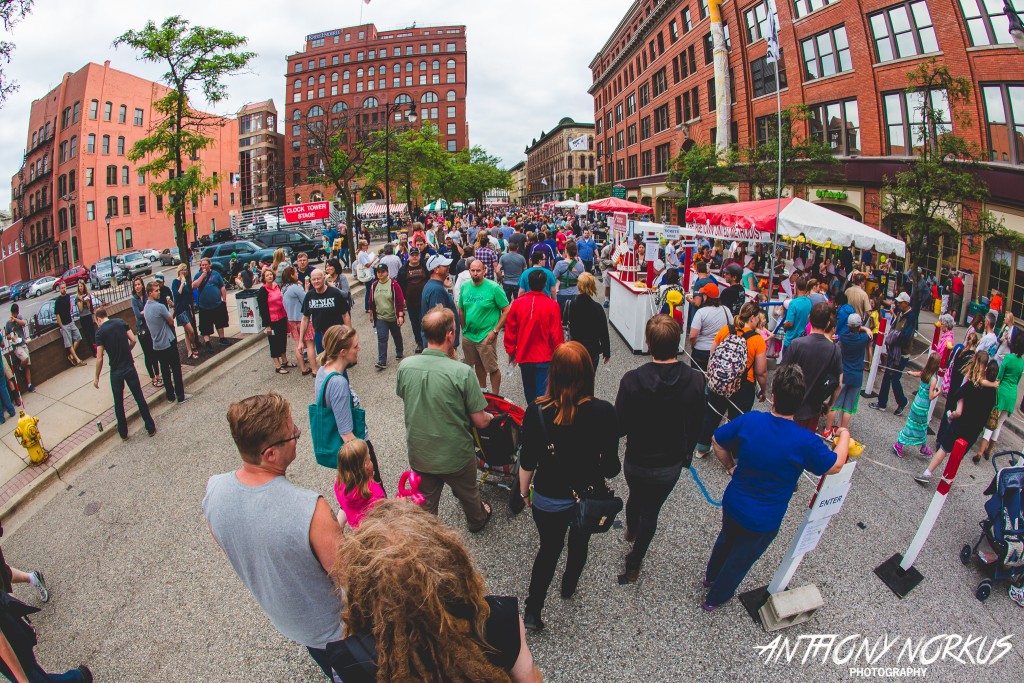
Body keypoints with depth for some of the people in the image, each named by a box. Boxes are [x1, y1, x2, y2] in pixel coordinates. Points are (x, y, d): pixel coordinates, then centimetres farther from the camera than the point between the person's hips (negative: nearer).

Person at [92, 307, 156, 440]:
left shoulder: (100, 332, -8)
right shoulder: (120, 322, -1)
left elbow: (99, 358, -9)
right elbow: (133, 340, -2)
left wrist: (96, 377, 1)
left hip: (116, 371, -2)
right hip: (129, 367, 2)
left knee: (118, 402, 14)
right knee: (139, 397, 10)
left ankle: (123, 432, 24)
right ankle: (150, 428, 13)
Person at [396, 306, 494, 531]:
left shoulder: (404, 366, -15)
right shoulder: (462, 372, -27)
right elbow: (480, 421, -18)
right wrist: (490, 417, 4)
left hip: (419, 455, 2)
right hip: (456, 456, -2)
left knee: (425, 507, 23)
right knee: (468, 494, 28)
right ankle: (477, 520, 55)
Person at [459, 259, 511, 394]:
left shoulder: (494, 288, -12)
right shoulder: (465, 287, 3)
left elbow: (506, 311, -11)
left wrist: (495, 331, -15)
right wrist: (464, 328, 7)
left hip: (486, 336, -5)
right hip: (468, 335, 5)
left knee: (492, 368, 1)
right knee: (478, 364, 20)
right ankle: (483, 389, 39)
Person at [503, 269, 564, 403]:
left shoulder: (517, 303, -7)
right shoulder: (552, 305, -14)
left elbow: (510, 330, 0)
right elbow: (557, 334, -11)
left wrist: (511, 351, 14)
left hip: (523, 356, 4)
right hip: (544, 358, -3)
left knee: (529, 392, 22)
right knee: (542, 393, 0)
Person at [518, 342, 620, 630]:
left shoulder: (536, 413, -24)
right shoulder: (604, 412, -24)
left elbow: (527, 462, -12)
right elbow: (611, 465, -14)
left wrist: (524, 491, 8)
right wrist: (606, 472, 10)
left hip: (548, 500, -1)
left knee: (549, 549, 26)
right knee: (579, 544, 30)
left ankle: (532, 611, 30)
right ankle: (569, 587, 56)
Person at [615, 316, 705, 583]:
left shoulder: (632, 380, -27)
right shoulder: (696, 380, -20)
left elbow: (620, 427, -18)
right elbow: (696, 426, -6)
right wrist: (685, 453, 11)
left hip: (636, 461, 0)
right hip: (670, 465, 0)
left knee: (635, 497, 31)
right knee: (651, 513, 20)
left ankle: (631, 530, 61)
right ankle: (633, 565, 37)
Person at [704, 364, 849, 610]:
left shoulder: (749, 420, -18)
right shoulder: (805, 442, -26)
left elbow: (717, 440, -5)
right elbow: (835, 465, -8)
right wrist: (844, 436, 9)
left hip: (732, 504, 3)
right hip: (763, 522, -3)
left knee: (726, 539, 32)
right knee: (741, 558, 23)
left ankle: (711, 576, 58)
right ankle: (715, 598, 45)